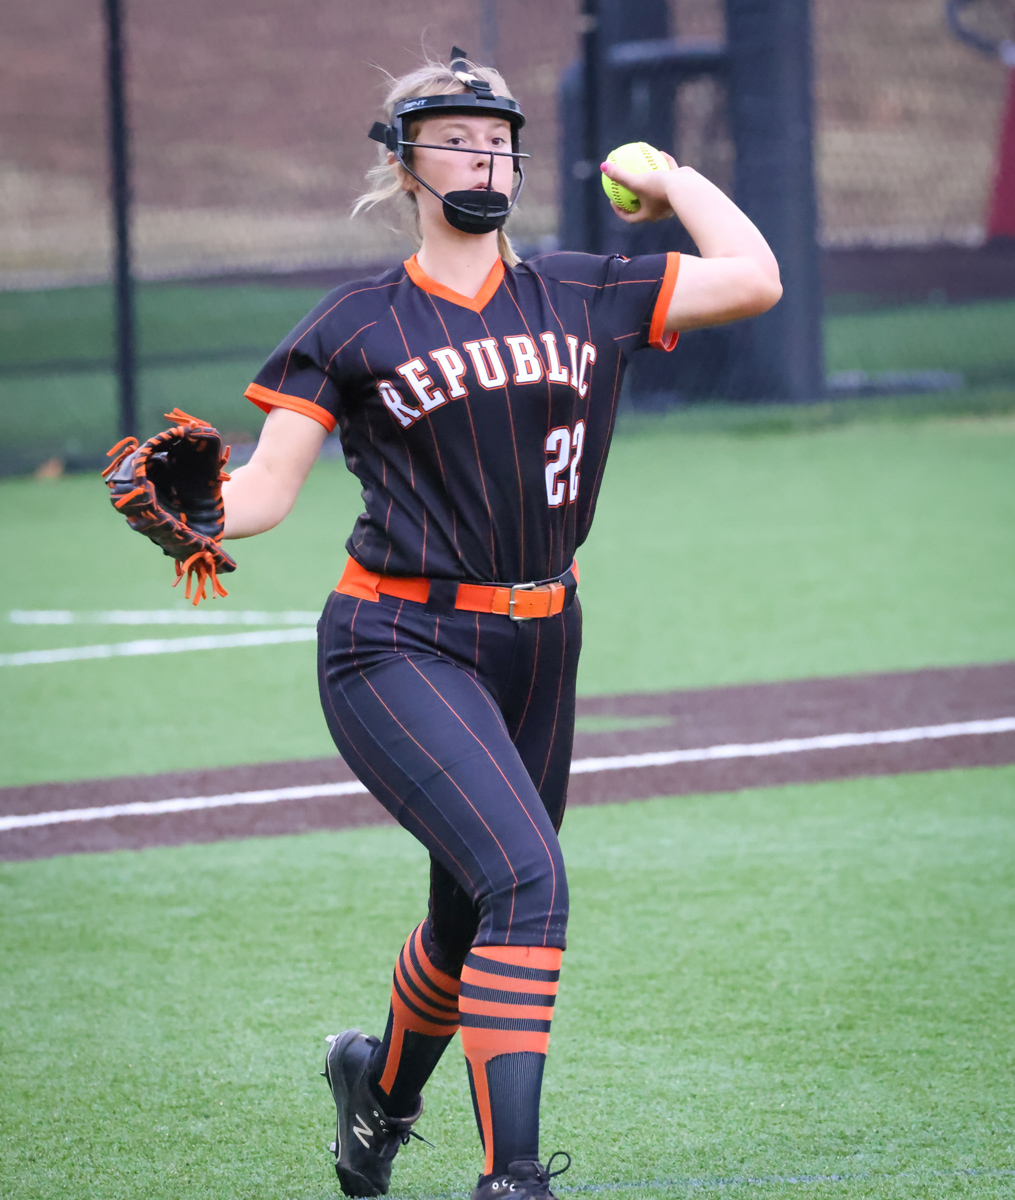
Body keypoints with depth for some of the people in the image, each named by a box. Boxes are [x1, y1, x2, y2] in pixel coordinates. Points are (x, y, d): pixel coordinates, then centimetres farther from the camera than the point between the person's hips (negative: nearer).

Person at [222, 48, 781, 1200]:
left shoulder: (583, 298, 8)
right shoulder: (355, 326, -2)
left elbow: (755, 279, 2)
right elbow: (268, 487, -7)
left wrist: (668, 178, 12)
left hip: (536, 650, 5)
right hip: (398, 649, -5)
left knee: (473, 917, 15)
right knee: (526, 880, -25)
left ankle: (382, 1083, 48)